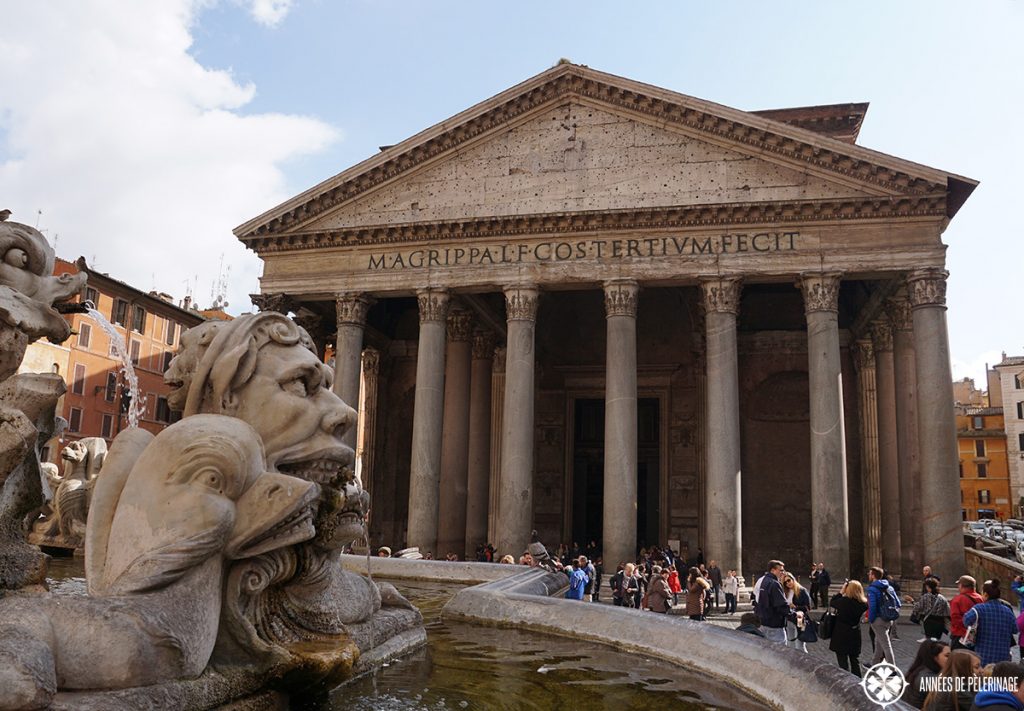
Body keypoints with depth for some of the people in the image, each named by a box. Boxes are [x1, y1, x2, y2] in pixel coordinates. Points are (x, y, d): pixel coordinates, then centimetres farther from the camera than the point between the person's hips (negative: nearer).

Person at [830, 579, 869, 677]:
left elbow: (832, 602, -4)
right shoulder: (863, 604, -8)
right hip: (855, 635, 5)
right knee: (855, 660, 17)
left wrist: (841, 592, 1)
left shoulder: (844, 601, -22)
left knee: (843, 662, 3)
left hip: (841, 635, -5)